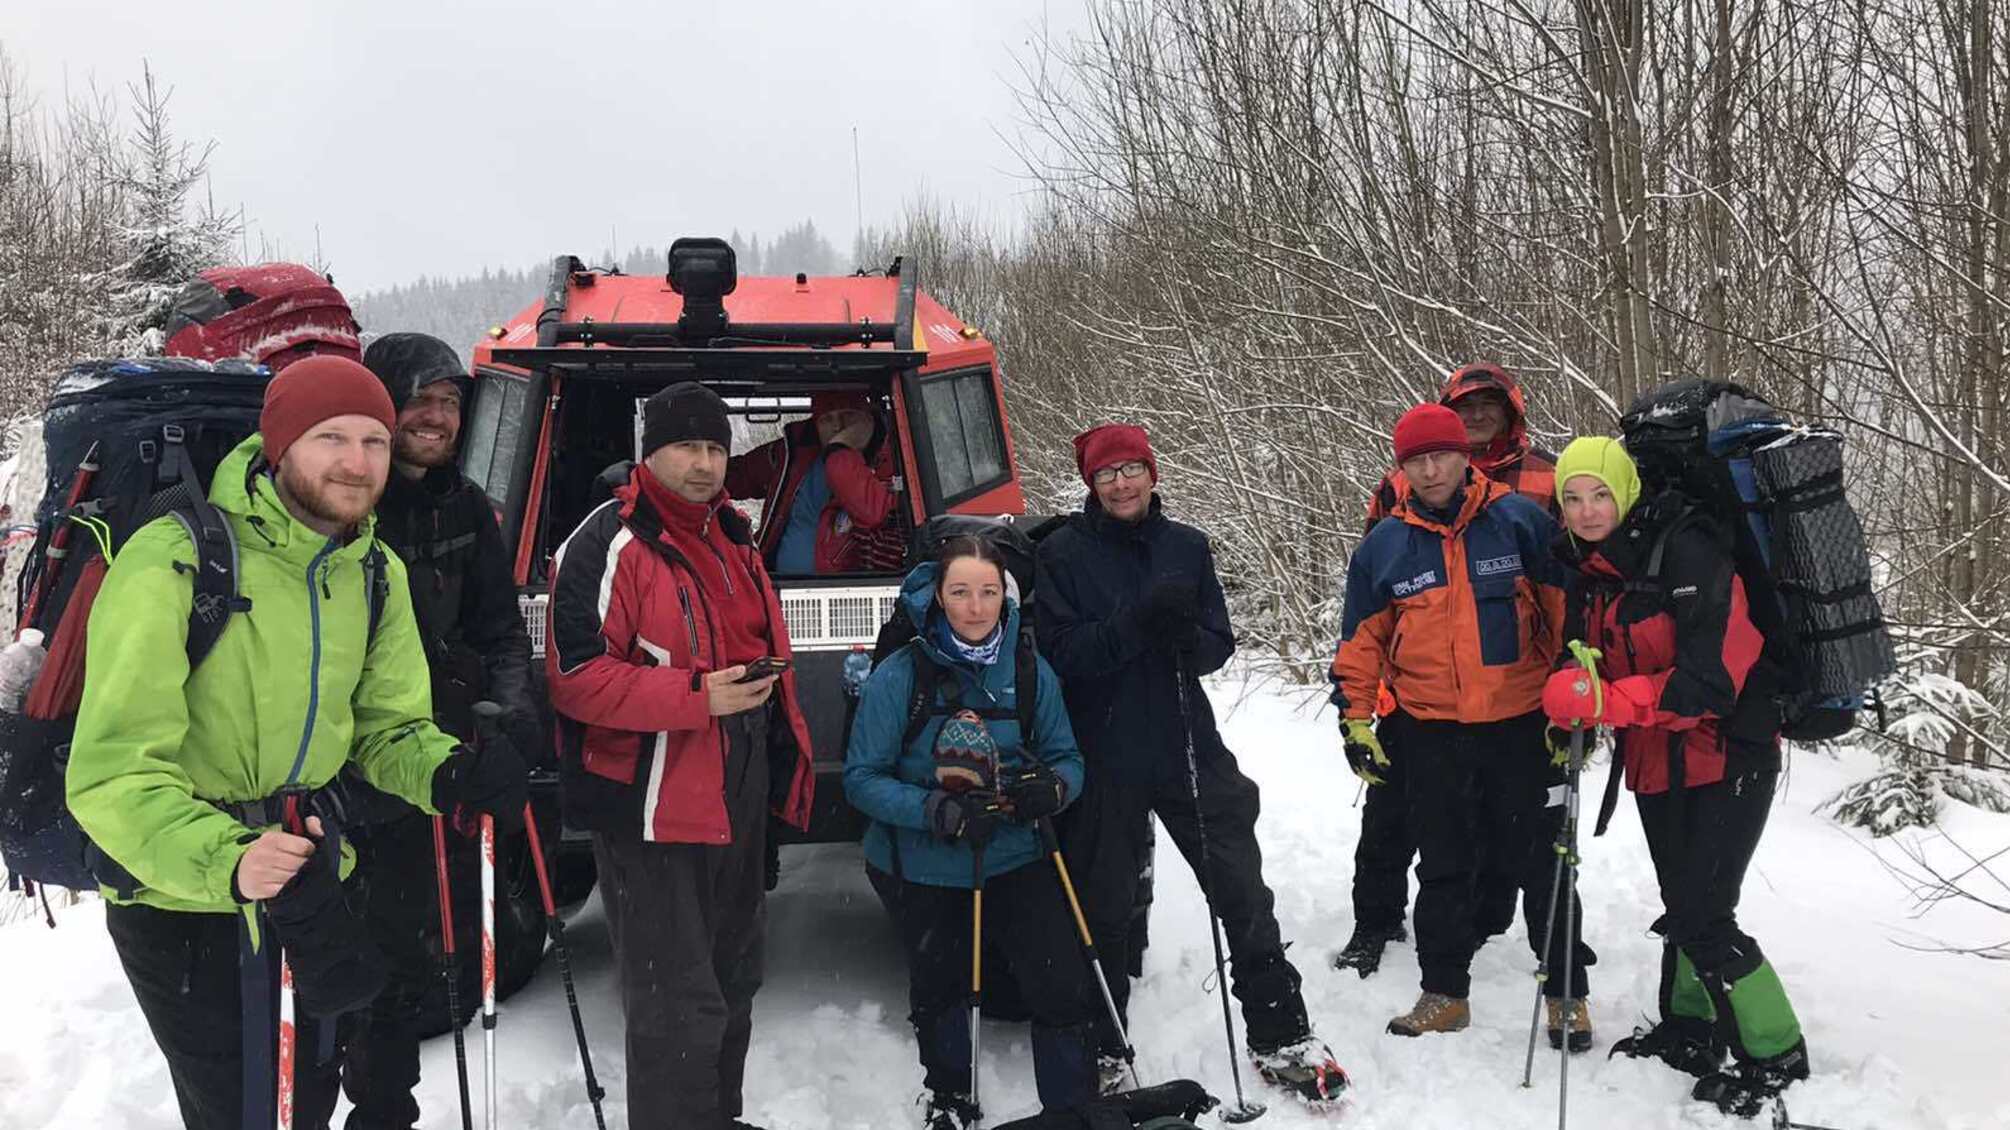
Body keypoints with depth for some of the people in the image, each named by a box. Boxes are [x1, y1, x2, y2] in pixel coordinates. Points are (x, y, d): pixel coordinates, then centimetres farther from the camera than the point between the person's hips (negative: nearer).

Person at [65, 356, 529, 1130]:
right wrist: (226, 861, -40)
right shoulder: (175, 562, -21)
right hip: (185, 900, -6)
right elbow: (113, 773, -24)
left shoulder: (377, 573, 1)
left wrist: (446, 774, -15)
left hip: (313, 884, 6)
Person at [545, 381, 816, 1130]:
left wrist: (787, 760, 18)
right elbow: (574, 674, -20)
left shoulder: (733, 540, 13)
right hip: (654, 808, -9)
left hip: (739, 799, 9)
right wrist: (695, 697, -27)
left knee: (732, 976, 22)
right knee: (678, 1000, -6)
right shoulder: (610, 544, -14)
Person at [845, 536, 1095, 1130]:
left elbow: (1067, 757, 4)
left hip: (1015, 858, 1)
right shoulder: (899, 675, -15)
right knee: (939, 986, 18)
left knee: (1064, 987, -6)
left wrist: (1054, 787, -20)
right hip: (920, 869, -1)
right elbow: (862, 778, -14)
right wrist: (937, 811, -28)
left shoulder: (1032, 672, -6)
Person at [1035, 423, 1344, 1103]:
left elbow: (1219, 646, 5)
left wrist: (1188, 635, -18)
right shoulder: (1062, 553, -3)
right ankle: (1102, 1049, 28)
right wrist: (1135, 624, -25)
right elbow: (1058, 652, -13)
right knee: (1103, 906, 10)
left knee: (1243, 892, 4)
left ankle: (1280, 1036, 20)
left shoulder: (1187, 546, 5)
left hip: (1189, 746, 2)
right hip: (1103, 760, -2)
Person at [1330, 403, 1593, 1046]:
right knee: (1445, 867, 12)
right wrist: (1355, 719, 7)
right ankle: (1444, 992, 24)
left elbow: (1566, 612, 1)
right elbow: (1361, 641, 10)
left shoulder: (1523, 521, -4)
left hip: (1523, 725, -2)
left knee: (1541, 863, 8)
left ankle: (1566, 992, 22)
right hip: (1432, 734, 2)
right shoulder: (1383, 547, 4)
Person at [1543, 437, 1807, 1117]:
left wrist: (1605, 701, -33)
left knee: (1702, 913, -9)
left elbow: (1711, 676, -27)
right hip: (1656, 761, 8)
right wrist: (1574, 699, -2)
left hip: (1727, 755, -8)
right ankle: (1690, 1028, 38)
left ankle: (1775, 1056, 9)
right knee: (1681, 900, 20)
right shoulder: (1588, 569, 4)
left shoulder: (1686, 550, -21)